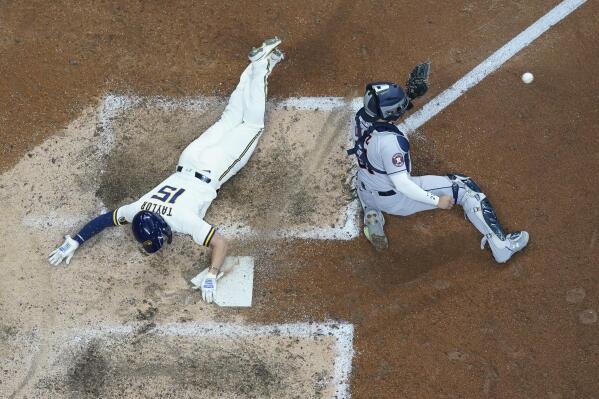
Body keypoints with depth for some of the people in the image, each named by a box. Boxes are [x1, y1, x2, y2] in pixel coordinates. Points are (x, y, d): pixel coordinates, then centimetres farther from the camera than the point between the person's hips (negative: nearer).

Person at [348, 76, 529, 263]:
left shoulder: (360, 116, -15)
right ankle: (502, 246, 6)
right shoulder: (390, 142, -36)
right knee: (465, 187, 3)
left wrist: (409, 95, 1)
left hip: (365, 193, 7)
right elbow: (402, 185, -31)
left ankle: (372, 215, 19)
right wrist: (437, 200, -21)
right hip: (394, 199, -7)